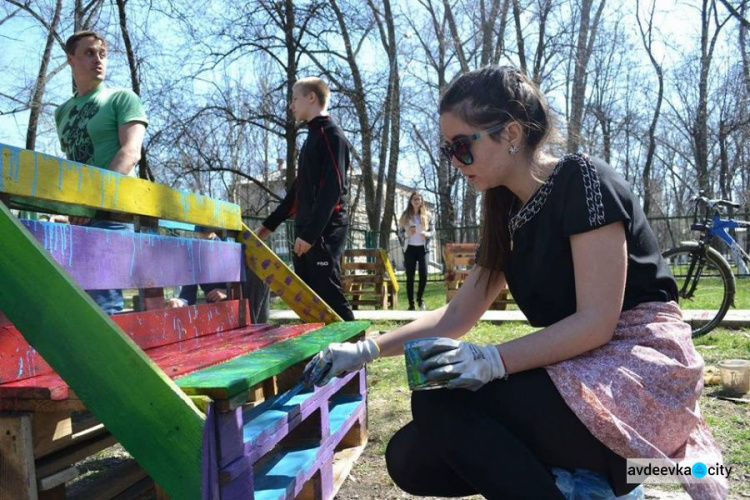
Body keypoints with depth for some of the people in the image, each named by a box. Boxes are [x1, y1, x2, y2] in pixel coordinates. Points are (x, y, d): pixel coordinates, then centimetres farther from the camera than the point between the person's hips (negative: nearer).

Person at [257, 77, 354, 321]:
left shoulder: (332, 136, -8)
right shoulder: (312, 138, 21)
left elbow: (332, 190, -18)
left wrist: (310, 233, -23)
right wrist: (271, 223, 26)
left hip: (324, 233, -9)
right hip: (306, 233, 9)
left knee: (330, 295, -10)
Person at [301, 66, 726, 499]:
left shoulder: (582, 179, -12)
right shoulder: (510, 213, 11)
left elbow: (597, 321, -20)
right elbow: (457, 316, 13)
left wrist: (493, 360, -32)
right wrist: (368, 349, 5)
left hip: (640, 367, -8)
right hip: (578, 368, 8)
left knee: (440, 402, -26)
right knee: (410, 458, -4)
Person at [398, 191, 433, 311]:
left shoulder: (426, 215, 6)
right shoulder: (405, 215, 4)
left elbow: (432, 230, 8)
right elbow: (400, 232, 4)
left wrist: (427, 234, -13)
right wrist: (407, 233, -16)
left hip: (423, 248, 1)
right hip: (410, 248, 0)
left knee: (424, 275, -8)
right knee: (410, 277, 0)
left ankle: (420, 298, 18)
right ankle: (411, 304, 7)